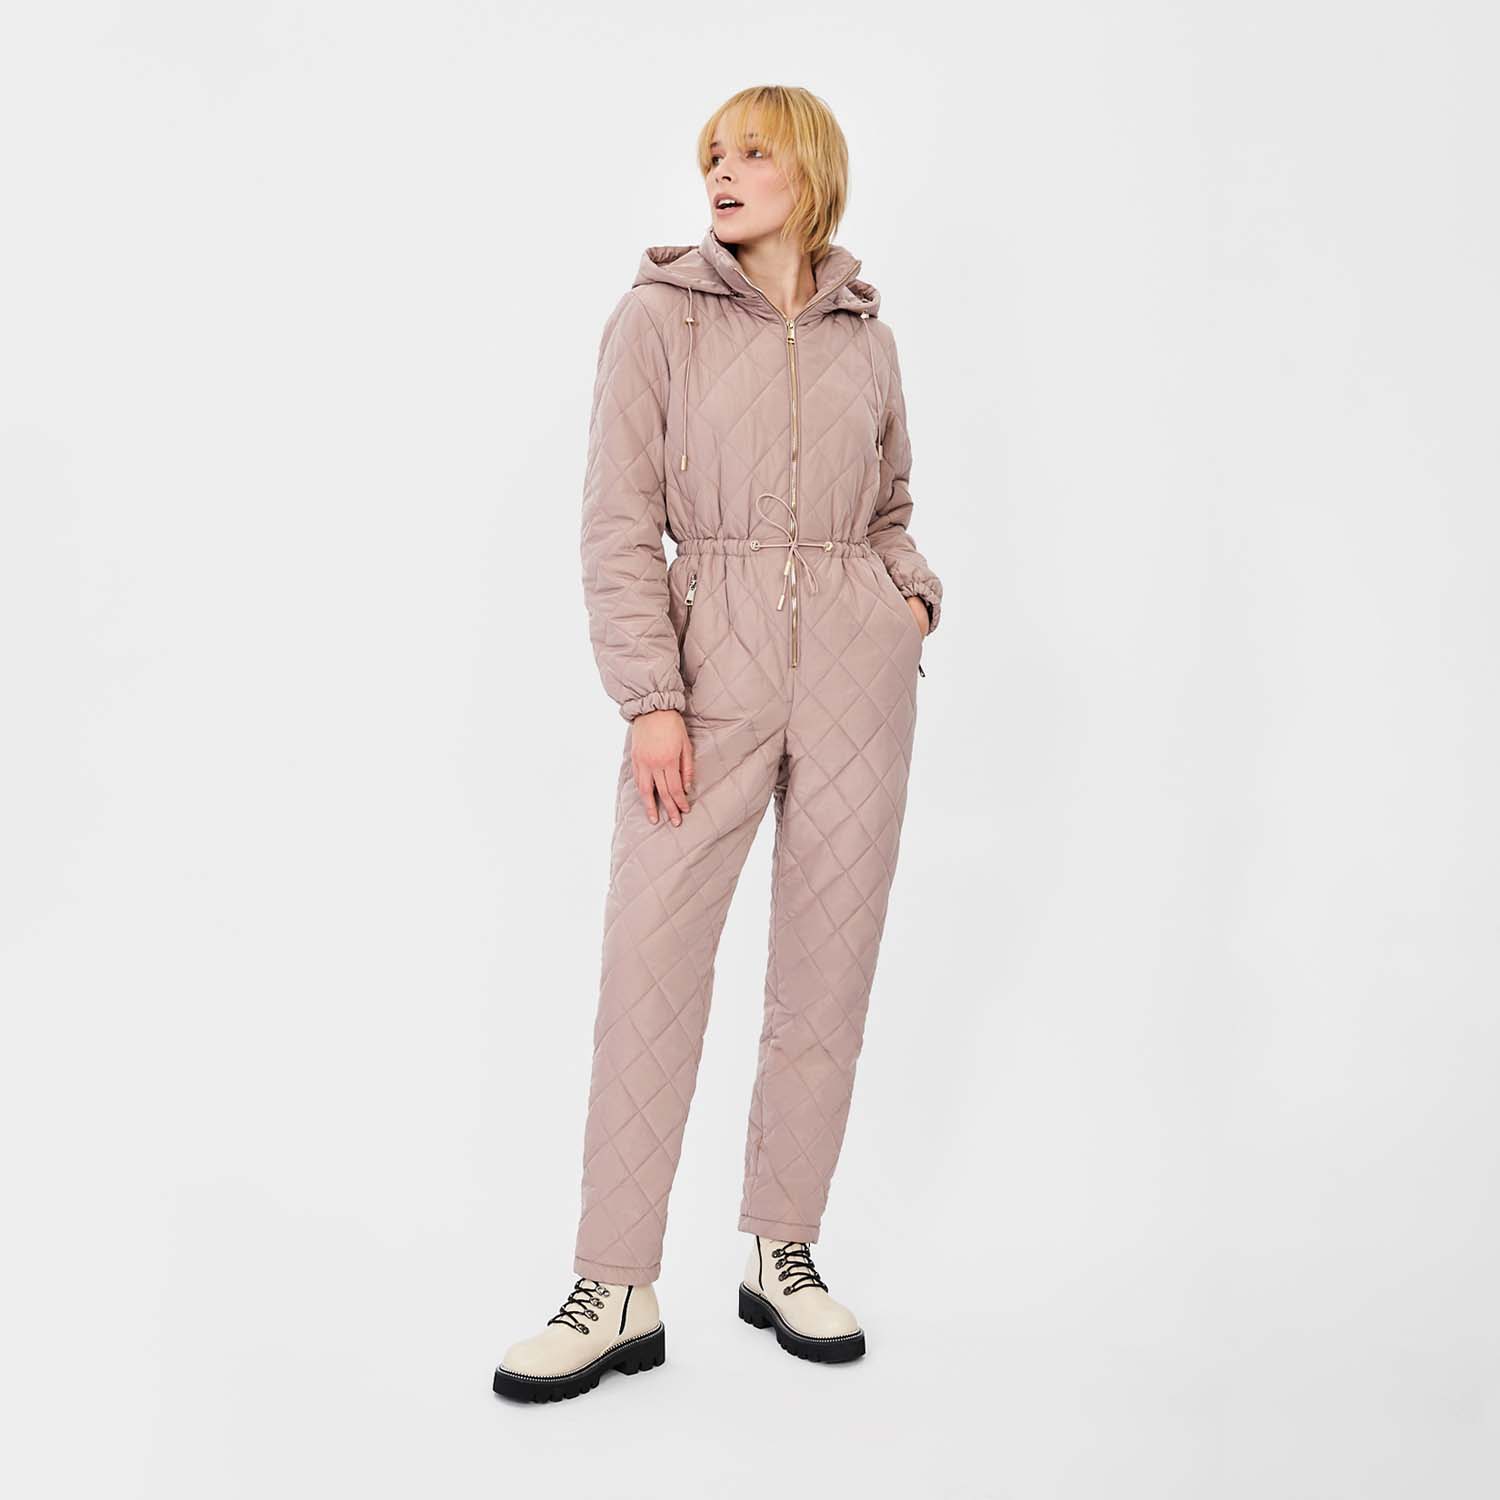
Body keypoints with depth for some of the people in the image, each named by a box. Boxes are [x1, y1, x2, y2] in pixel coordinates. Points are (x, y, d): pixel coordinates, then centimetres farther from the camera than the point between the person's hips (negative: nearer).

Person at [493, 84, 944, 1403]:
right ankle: (618, 1292, 3)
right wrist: (650, 700, -12)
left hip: (860, 666, 3)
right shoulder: (659, 315, 3)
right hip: (710, 663, -3)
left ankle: (783, 1257, 19)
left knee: (827, 974, 5)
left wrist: (916, 596, 3)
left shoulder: (868, 338, 13)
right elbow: (619, 524, -3)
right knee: (650, 964, -8)